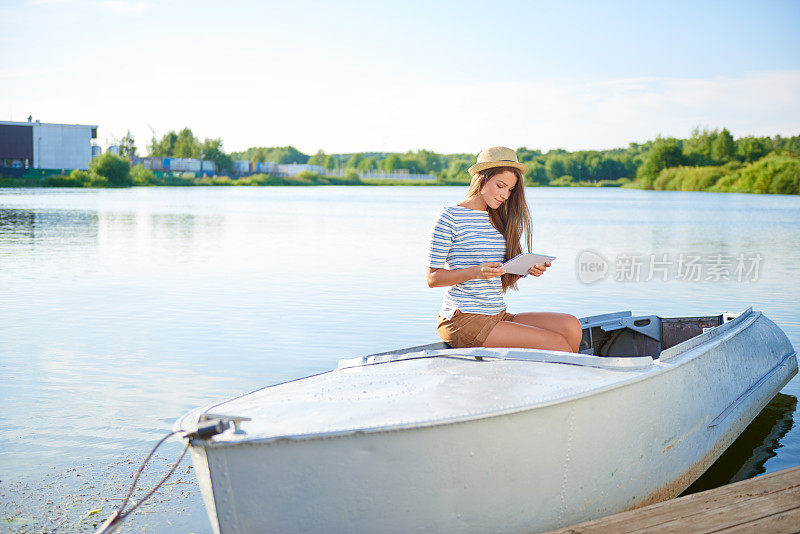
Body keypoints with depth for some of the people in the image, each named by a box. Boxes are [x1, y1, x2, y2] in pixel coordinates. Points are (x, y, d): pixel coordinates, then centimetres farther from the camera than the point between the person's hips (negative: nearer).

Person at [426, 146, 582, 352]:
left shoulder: (497, 219, 17)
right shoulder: (450, 217, -5)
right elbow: (432, 278, -7)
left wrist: (527, 269, -3)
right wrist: (475, 272, -22)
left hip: (498, 316, 7)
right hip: (462, 320, -7)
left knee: (571, 325, -12)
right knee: (556, 344, -19)